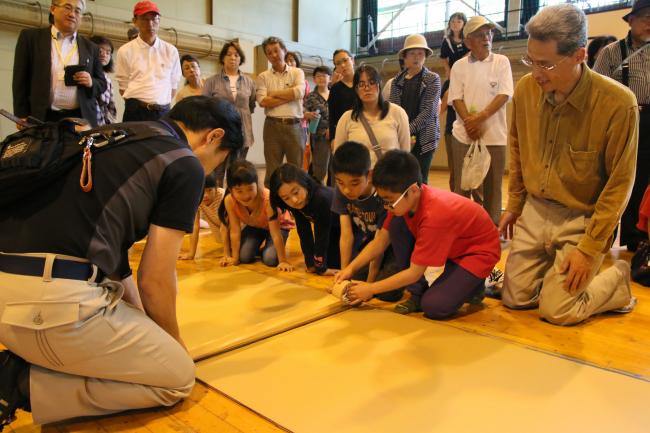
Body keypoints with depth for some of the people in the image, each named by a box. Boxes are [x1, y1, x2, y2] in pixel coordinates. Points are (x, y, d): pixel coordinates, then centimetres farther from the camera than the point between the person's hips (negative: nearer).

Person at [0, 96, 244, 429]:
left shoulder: (116, 137, 22)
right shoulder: (185, 165, -2)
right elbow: (155, 280, -2)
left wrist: (143, 330, 32)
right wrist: (174, 343, 19)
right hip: (53, 299, -9)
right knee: (177, 379, 8)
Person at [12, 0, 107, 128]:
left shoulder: (90, 48, 15)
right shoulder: (30, 37, 9)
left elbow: (102, 84, 17)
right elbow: (20, 79, 5)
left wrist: (91, 83, -6)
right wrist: (22, 116, -3)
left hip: (81, 119, 2)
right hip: (42, 119, -1)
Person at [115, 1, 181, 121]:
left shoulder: (171, 51, 8)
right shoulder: (125, 51, 3)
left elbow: (173, 86, 11)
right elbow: (123, 87, 6)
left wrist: (158, 105, 7)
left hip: (163, 113, 2)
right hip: (135, 112, -1)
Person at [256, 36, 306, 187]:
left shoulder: (297, 72, 8)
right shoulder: (263, 76, 8)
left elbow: (299, 92, -11)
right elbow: (262, 101, -8)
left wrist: (273, 93, -4)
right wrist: (290, 96, -8)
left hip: (294, 126, 0)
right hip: (272, 126, 0)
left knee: (296, 168, 5)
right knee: (272, 169, 5)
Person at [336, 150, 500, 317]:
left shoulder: (433, 216, -38)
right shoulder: (404, 200, -17)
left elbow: (414, 273, -29)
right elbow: (381, 240, -7)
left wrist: (371, 289, -23)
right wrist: (351, 268, -16)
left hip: (479, 250, -7)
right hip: (448, 244, 8)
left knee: (433, 306, -24)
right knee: (396, 225, -15)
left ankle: (473, 285, 8)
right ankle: (417, 293, -3)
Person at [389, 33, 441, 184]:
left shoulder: (432, 79, 1)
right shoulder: (397, 80, 10)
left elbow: (429, 111, -8)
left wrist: (409, 130, -14)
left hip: (424, 138, -2)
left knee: (419, 181, -2)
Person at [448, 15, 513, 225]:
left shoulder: (501, 62, 4)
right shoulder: (459, 66, 7)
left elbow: (504, 95, -6)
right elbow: (456, 99, 0)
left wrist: (480, 118, -16)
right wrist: (470, 122, -14)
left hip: (494, 134, -1)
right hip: (464, 133, 1)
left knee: (493, 185, 4)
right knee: (461, 185, 5)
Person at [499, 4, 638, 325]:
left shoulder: (618, 103, -21)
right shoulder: (526, 89, -7)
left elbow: (619, 184, -14)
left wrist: (589, 249, -14)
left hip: (582, 219, -4)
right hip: (534, 211, 5)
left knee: (557, 311, -3)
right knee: (514, 299, 8)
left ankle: (617, 278, 23)